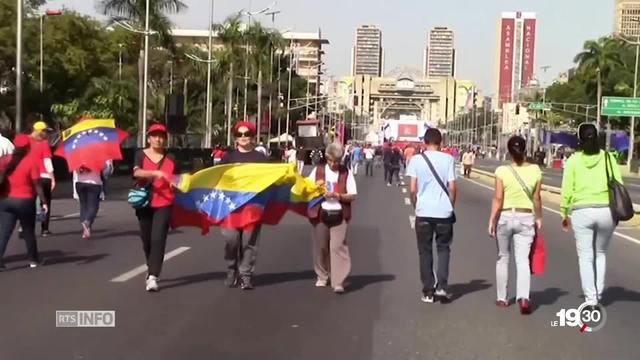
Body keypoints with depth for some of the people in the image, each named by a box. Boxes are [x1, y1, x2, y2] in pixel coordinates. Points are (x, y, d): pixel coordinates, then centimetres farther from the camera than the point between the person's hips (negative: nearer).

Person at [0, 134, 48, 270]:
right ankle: (33, 260, 23)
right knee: (28, 232, 12)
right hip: (25, 200, -3)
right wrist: (43, 201, -9)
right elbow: (36, 184, -11)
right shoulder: (31, 161, -7)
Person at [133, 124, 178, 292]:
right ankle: (151, 269, 36)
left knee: (158, 239, -13)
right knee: (147, 239, 12)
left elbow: (174, 180, 17)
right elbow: (137, 172, -17)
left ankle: (153, 277, -16)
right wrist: (156, 172, -30)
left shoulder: (170, 159, 8)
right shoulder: (141, 155, 3)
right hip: (145, 203, 1)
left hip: (163, 204, -1)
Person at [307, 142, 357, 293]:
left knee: (337, 247, -10)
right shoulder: (317, 171, 5)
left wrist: (337, 195, -17)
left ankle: (338, 282, -10)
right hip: (320, 214, 2)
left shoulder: (346, 173, 1)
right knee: (320, 247, 8)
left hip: (339, 215, -2)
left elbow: (352, 196, -2)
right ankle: (322, 277, 27)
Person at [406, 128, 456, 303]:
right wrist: (451, 206, 10)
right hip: (444, 211, 0)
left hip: (423, 212, 0)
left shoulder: (416, 160, -2)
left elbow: (412, 189, -3)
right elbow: (452, 187, -4)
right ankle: (442, 286, 3)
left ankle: (428, 292, 11)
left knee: (425, 251, 9)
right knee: (443, 248, 15)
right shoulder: (448, 159, -2)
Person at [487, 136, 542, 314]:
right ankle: (523, 297, -21)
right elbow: (536, 199, 3)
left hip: (505, 217, -1)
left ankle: (502, 298, 21)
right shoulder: (535, 170, -2)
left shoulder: (502, 171, -9)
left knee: (503, 258, 14)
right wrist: (539, 218, 15)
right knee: (523, 259, -2)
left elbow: (498, 198, -11)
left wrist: (492, 220, -5)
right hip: (526, 218, 1)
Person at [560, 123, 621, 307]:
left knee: (585, 257, 6)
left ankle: (590, 297, 2)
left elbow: (567, 190, -2)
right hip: (606, 211, 2)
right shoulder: (608, 158, 1)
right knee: (600, 253, 20)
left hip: (581, 212, -2)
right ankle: (598, 293, 19)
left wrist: (564, 214, 8)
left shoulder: (573, 160, -1)